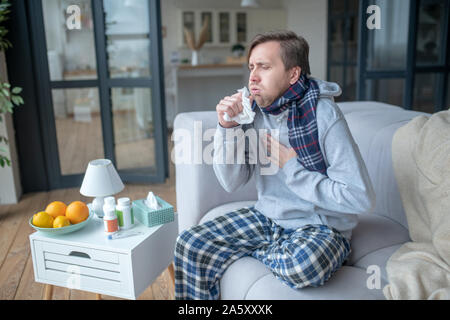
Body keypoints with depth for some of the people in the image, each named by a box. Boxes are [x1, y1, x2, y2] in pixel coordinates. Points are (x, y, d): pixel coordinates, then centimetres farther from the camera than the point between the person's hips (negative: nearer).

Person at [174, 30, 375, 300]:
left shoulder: (323, 115, -20)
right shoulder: (252, 111, -3)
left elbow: (361, 199, -22)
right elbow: (232, 183, -2)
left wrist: (292, 168, -19)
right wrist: (227, 128, -16)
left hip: (321, 226, -4)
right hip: (266, 218, 5)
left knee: (301, 266, -36)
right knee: (189, 245, -10)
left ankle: (256, 251, -3)